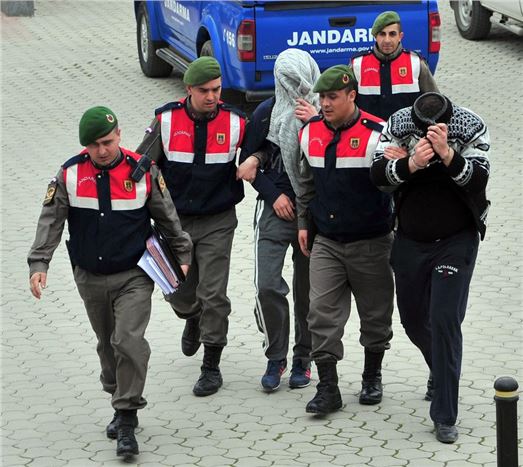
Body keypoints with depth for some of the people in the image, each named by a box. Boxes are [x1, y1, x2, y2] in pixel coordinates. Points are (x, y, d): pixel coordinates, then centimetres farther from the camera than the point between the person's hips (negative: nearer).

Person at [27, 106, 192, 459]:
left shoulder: (143, 171, -7)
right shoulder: (70, 175, -4)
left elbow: (167, 217, 6)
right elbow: (50, 222, -1)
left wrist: (182, 255, 13)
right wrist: (38, 264, -11)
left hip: (134, 277, -3)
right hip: (91, 279, 3)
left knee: (128, 341, -16)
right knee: (108, 345, 15)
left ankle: (127, 422, -11)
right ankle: (121, 402, 35)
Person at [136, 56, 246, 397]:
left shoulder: (234, 123, -7)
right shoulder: (167, 120, -7)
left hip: (217, 223, -2)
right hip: (175, 220, 2)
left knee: (213, 295, -6)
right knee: (177, 292, 13)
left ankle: (212, 367, 6)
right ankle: (193, 318, 49)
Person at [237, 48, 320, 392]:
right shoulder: (267, 114, -1)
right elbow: (248, 160, 7)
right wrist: (273, 195, -2)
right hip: (276, 209, 0)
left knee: (307, 289, 8)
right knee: (267, 285, -10)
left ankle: (303, 359, 22)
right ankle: (276, 358, 5)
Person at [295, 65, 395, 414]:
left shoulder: (376, 134, -13)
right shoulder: (311, 133, 3)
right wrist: (304, 223, 16)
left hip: (370, 243, -3)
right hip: (325, 241, 3)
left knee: (375, 313, 11)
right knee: (323, 313, -5)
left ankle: (373, 377, 30)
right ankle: (328, 388, -1)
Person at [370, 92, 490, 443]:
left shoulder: (471, 127, -14)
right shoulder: (399, 124, -9)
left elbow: (478, 180, -23)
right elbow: (378, 174, -16)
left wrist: (446, 153, -39)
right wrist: (411, 164, -35)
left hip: (456, 241, -4)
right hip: (410, 240, 4)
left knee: (445, 320, -12)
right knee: (413, 318, 15)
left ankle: (445, 416, -7)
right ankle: (443, 373, 45)